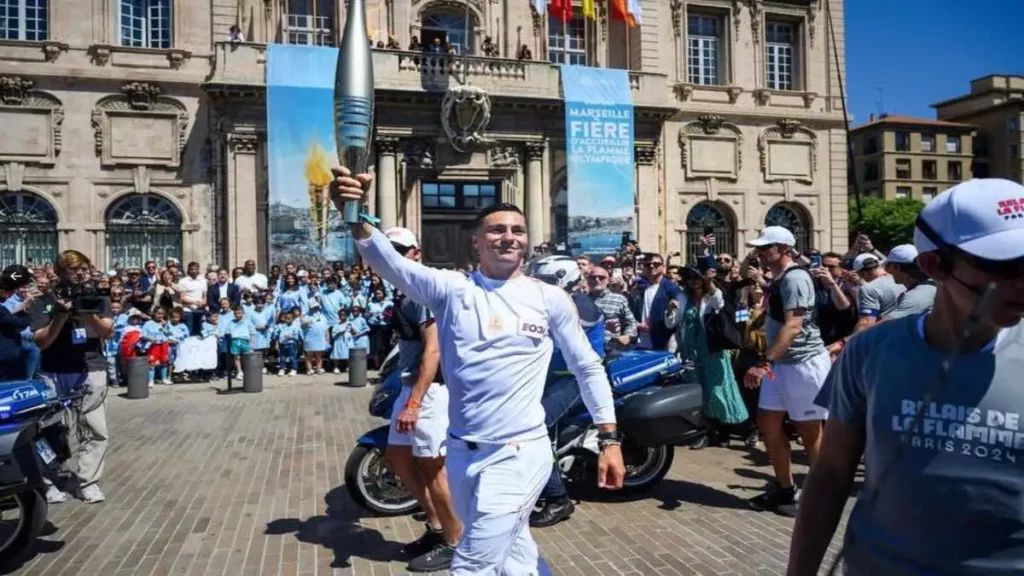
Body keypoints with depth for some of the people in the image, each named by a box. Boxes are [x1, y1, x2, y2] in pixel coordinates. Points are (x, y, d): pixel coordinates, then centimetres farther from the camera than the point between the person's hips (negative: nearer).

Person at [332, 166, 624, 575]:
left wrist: (610, 440, 1)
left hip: (518, 454, -3)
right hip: (461, 452, 3)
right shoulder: (451, 289, -3)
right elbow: (391, 264, -20)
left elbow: (588, 369, 4)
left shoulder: (550, 299, -3)